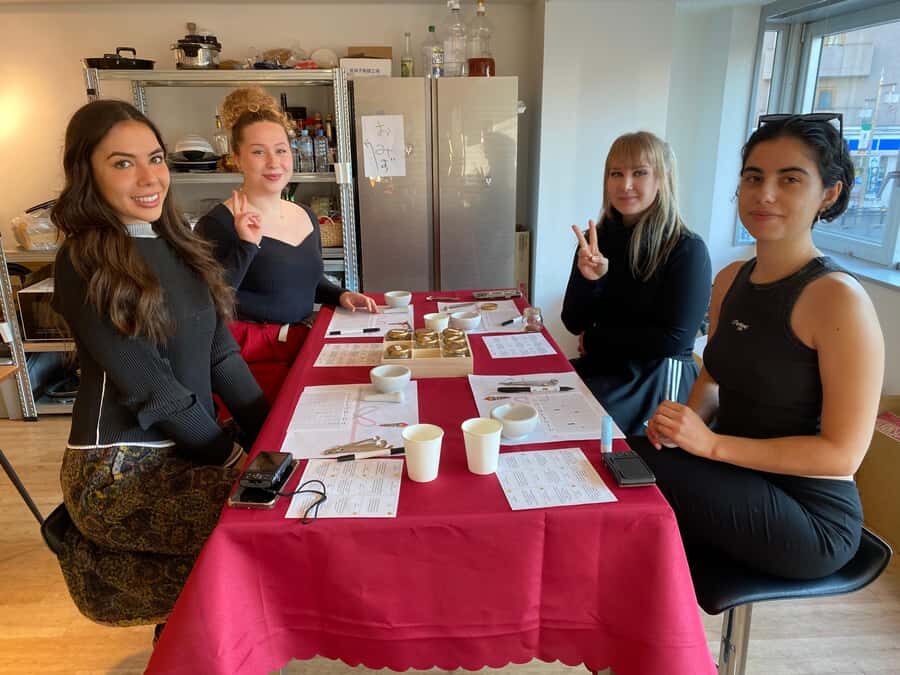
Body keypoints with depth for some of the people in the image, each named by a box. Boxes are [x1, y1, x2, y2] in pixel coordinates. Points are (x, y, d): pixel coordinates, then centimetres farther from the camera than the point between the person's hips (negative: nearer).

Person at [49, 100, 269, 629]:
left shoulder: (175, 244, 8)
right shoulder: (86, 265, -13)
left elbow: (221, 354, 4)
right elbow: (149, 388, -16)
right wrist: (237, 460, -12)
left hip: (189, 451, 7)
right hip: (121, 472, -7)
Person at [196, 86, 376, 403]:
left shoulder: (306, 216, 10)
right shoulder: (218, 224, -10)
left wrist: (341, 295, 7)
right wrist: (246, 245, -24)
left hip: (302, 343, 7)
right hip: (250, 358, -7)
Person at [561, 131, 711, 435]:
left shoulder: (688, 250, -13)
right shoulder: (596, 239, 1)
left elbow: (674, 340, -14)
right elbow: (574, 324, 0)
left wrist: (595, 340, -8)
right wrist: (588, 279, -20)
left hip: (660, 380, -4)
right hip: (601, 366, 5)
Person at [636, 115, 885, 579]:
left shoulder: (837, 298, -19)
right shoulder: (730, 279, 3)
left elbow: (842, 453, -18)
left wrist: (711, 443, -23)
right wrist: (687, 421, -7)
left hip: (809, 512, -6)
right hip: (739, 477, 6)